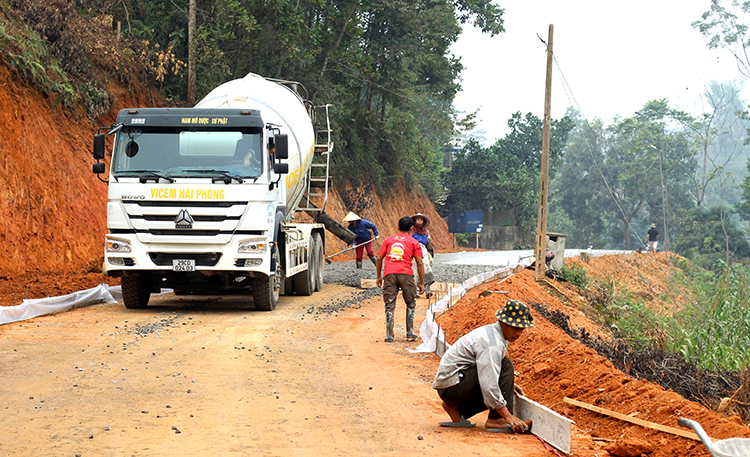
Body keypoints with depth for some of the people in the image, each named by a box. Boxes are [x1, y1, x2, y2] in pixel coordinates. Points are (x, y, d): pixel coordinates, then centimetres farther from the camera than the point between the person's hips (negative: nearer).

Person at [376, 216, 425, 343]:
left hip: (389, 274, 1)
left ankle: (389, 335, -3)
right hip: (406, 274, -1)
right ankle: (410, 332, 11)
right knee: (411, 303, 15)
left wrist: (379, 277, 22)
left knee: (390, 305, 3)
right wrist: (422, 283, 7)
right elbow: (419, 263, 5)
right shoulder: (414, 242, 12)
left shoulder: (389, 240, 18)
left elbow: (379, 258, 14)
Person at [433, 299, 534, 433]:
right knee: (506, 365, -16)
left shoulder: (491, 332, 11)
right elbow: (488, 386, -27)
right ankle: (496, 421, -17)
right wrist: (508, 416, -24)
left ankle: (455, 407, 9)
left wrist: (509, 383, 18)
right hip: (452, 385, -10)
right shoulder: (492, 345, -21)